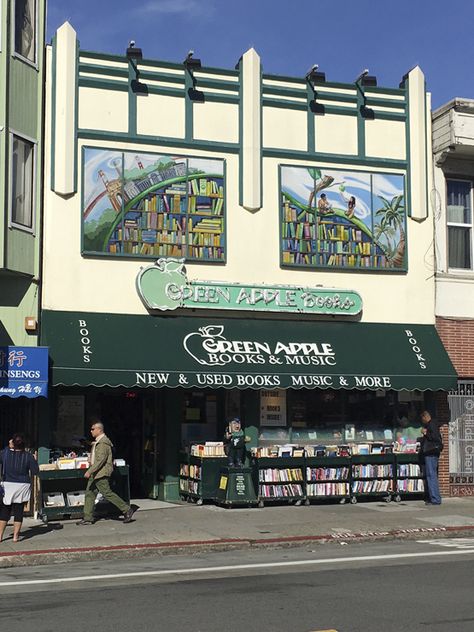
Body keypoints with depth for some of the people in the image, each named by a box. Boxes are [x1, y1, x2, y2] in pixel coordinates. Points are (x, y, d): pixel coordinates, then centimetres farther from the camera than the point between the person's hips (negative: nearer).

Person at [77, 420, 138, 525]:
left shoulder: (103, 442, -17)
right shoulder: (97, 442, 17)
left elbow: (101, 460, -24)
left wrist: (90, 471, -26)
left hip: (101, 473, -11)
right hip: (95, 474, 11)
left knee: (107, 493, -9)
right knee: (89, 494, 8)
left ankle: (127, 510, -2)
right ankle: (88, 518, 12)